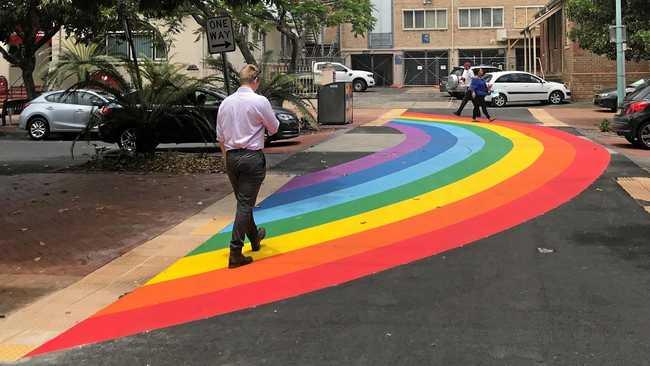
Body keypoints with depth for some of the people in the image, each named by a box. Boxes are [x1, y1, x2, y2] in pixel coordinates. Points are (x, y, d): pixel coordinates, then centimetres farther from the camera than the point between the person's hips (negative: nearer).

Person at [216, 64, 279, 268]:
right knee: (245, 204, -3)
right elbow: (273, 128, 0)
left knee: (243, 201, 20)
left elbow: (220, 137, 10)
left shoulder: (226, 102, 4)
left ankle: (255, 237, 41)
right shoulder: (260, 102, -12)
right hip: (252, 157, -6)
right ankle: (235, 253, -6)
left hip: (231, 157, 6)